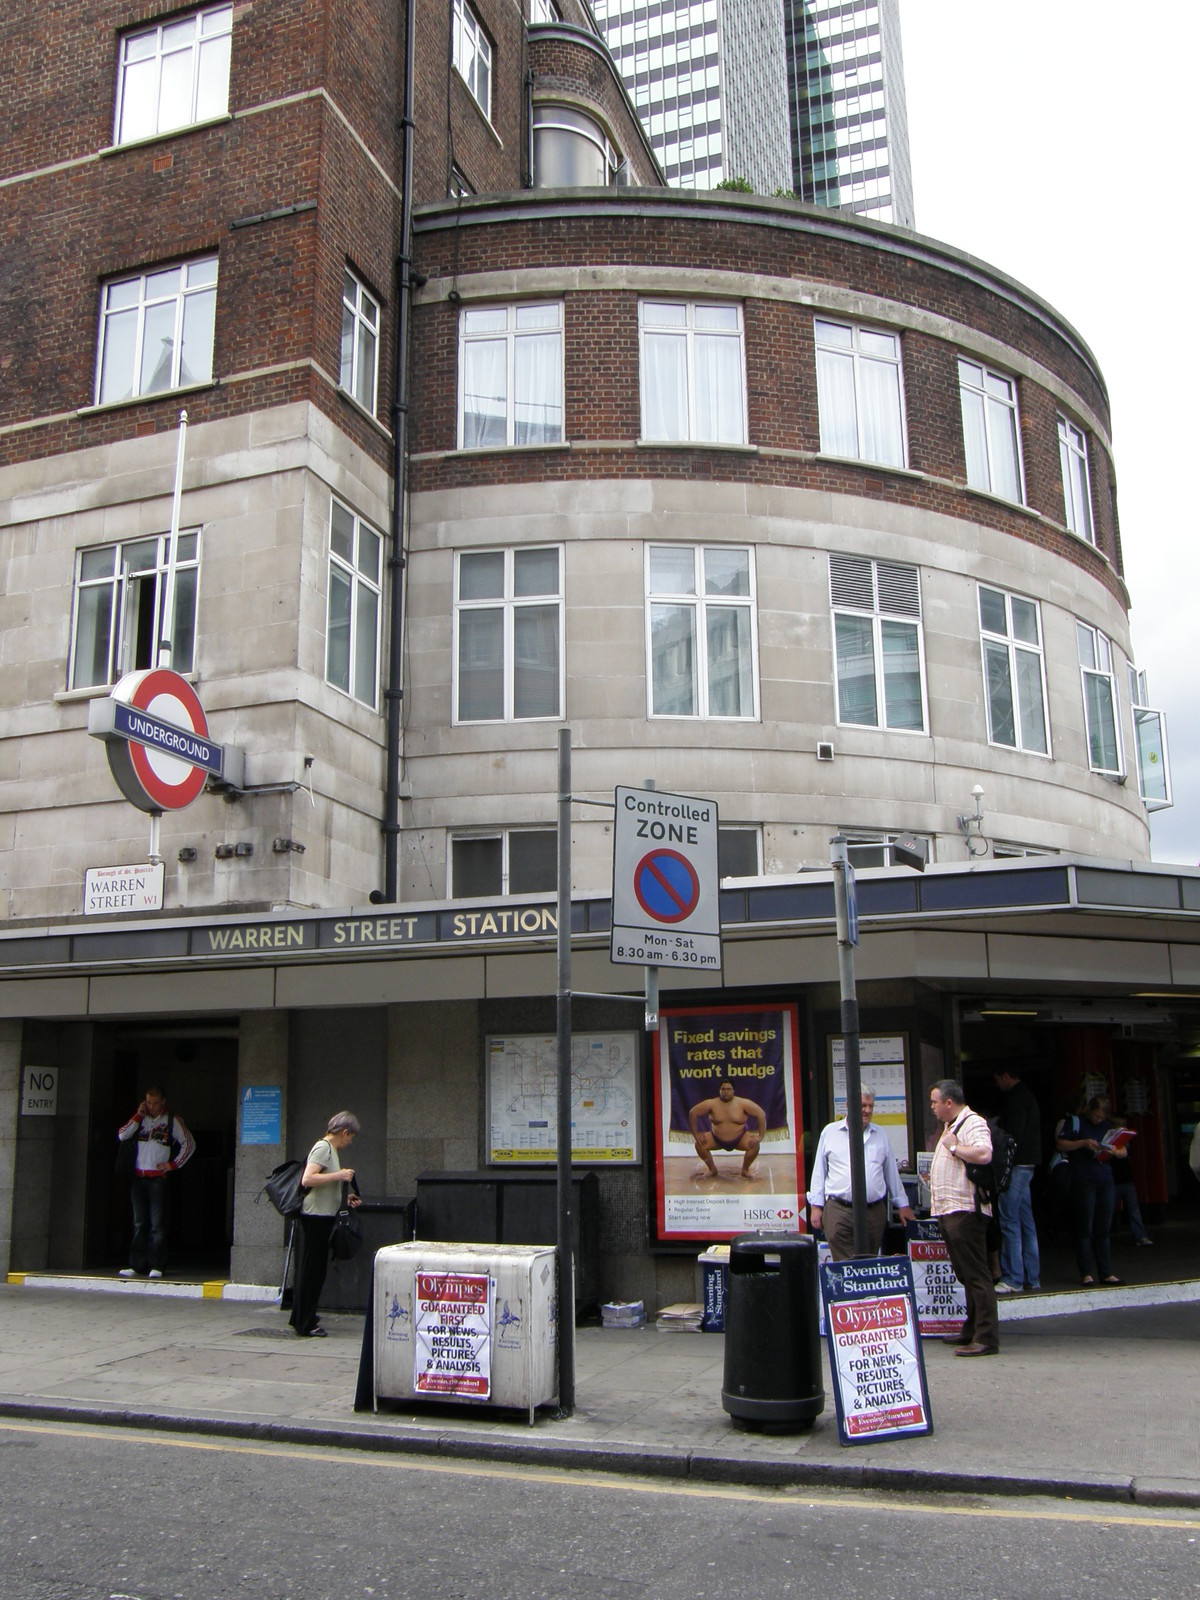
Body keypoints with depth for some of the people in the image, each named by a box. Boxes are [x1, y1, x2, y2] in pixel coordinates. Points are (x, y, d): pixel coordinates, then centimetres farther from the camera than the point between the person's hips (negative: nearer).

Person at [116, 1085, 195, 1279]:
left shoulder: (173, 1121, 4)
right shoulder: (140, 1119, 15)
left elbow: (189, 1144, 4)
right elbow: (122, 1135, 1)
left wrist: (173, 1164, -2)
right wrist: (138, 1115, -3)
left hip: (159, 1178, -4)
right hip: (138, 1178, 4)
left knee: (157, 1224, -6)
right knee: (139, 1223, 6)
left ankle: (157, 1266, -3)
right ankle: (137, 1265, 10)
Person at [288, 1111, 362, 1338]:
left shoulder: (331, 1149, 16)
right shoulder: (323, 1148, -13)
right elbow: (307, 1179, -24)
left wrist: (345, 1199, 14)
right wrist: (339, 1176, -20)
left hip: (323, 1216, 10)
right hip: (316, 1215, -10)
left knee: (313, 1269, 16)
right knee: (312, 1269, -3)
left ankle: (302, 1318, 26)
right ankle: (305, 1325, 4)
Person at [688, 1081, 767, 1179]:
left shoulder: (743, 1103, -17)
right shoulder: (712, 1104, -16)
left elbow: (761, 1114, -14)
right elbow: (692, 1113, -11)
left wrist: (760, 1137, -19)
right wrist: (695, 1134, -14)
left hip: (740, 1139, -1)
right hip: (716, 1139, 1)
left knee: (754, 1145, -28)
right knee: (699, 1144, -21)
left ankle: (745, 1170, 1)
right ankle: (712, 1169, 5)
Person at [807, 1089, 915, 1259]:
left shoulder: (880, 1135, 14)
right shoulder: (830, 1132, 7)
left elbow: (892, 1173, 20)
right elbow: (819, 1172, 8)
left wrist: (902, 1205, 18)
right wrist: (816, 1206, 3)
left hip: (874, 1211, 3)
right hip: (838, 1211, -2)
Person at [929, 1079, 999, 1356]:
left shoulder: (973, 1123, -12)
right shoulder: (951, 1126, 21)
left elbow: (983, 1154, -31)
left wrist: (953, 1147, -19)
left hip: (965, 1210, -11)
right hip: (949, 1211, 11)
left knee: (976, 1275, -10)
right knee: (964, 1274, 15)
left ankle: (986, 1338, -9)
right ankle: (972, 1330, 23)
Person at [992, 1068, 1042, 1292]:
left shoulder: (1017, 1099, -12)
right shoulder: (1026, 1095, 19)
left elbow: (1013, 1134, -20)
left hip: (1017, 1164, -10)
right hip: (1026, 1164, 10)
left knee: (1009, 1221, -9)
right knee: (1026, 1221, 12)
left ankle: (1013, 1280, -9)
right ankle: (1032, 1277, 15)